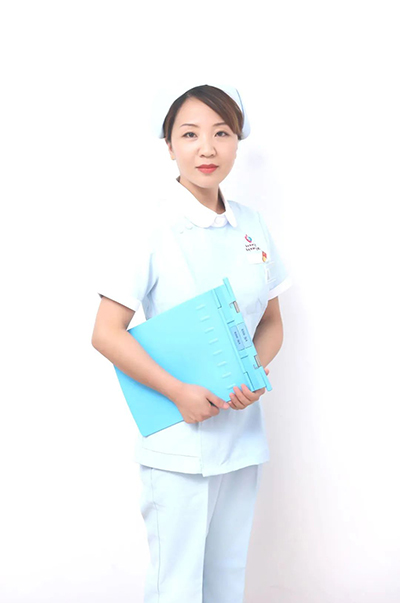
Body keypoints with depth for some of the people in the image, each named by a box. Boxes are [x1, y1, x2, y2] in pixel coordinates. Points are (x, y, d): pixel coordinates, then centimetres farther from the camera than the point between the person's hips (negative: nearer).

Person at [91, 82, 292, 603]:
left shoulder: (252, 226, 5)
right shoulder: (156, 228, -11)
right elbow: (106, 333, -13)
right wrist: (179, 392, -18)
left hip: (243, 434, 5)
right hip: (179, 444, -5)